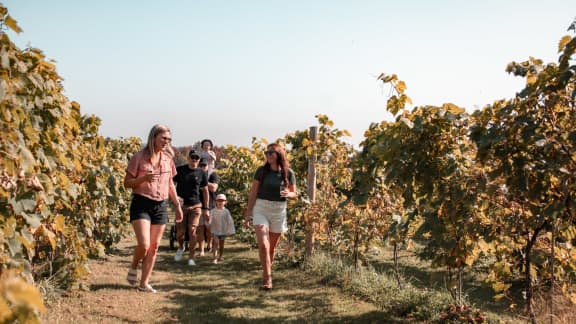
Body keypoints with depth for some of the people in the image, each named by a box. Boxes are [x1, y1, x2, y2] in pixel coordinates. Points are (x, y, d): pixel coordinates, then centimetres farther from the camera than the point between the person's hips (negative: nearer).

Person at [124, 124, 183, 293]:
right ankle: (133, 267, 16)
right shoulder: (139, 157, -6)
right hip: (141, 204, -5)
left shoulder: (168, 158, 8)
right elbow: (127, 183, -3)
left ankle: (144, 283, 15)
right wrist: (143, 178, -21)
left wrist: (177, 205, 15)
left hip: (160, 206, 5)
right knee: (144, 244, -16)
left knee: (154, 247, 5)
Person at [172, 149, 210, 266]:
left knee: (192, 231, -9)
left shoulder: (201, 173, 3)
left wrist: (206, 208, 7)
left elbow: (205, 191, 10)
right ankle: (181, 247, 36)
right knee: (180, 232, 3)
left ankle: (191, 258, -1)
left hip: (195, 206, 0)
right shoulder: (180, 170, 0)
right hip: (181, 205, 0)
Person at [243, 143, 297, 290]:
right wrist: (247, 214, 0)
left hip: (279, 211, 1)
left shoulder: (288, 173, -1)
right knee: (263, 245, -15)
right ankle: (267, 277, -7)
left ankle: (267, 275, 29)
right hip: (261, 209, -1)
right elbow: (253, 193, 2)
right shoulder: (262, 171, -2)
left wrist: (288, 194, -16)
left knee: (272, 247, 11)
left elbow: (294, 194, 8)